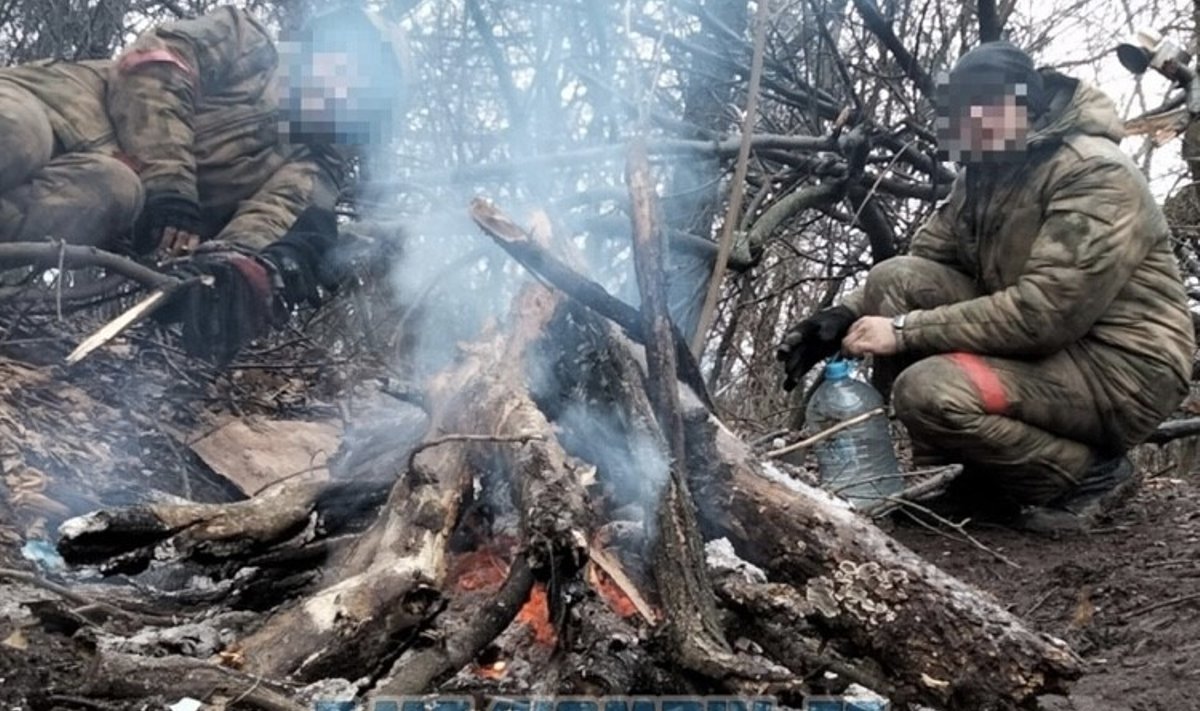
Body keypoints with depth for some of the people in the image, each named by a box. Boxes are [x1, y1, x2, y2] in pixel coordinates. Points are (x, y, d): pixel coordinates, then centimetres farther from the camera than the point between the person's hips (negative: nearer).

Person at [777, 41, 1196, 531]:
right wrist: (846, 316, -12)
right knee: (895, 279, -8)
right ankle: (990, 466, 0)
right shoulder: (983, 173, 7)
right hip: (1042, 347, 8)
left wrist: (906, 331, -25)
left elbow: (1043, 312, -28)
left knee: (928, 391, -29)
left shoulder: (1096, 173, -19)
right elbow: (923, 263, 8)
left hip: (1120, 368, -8)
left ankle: (1087, 471, -5)